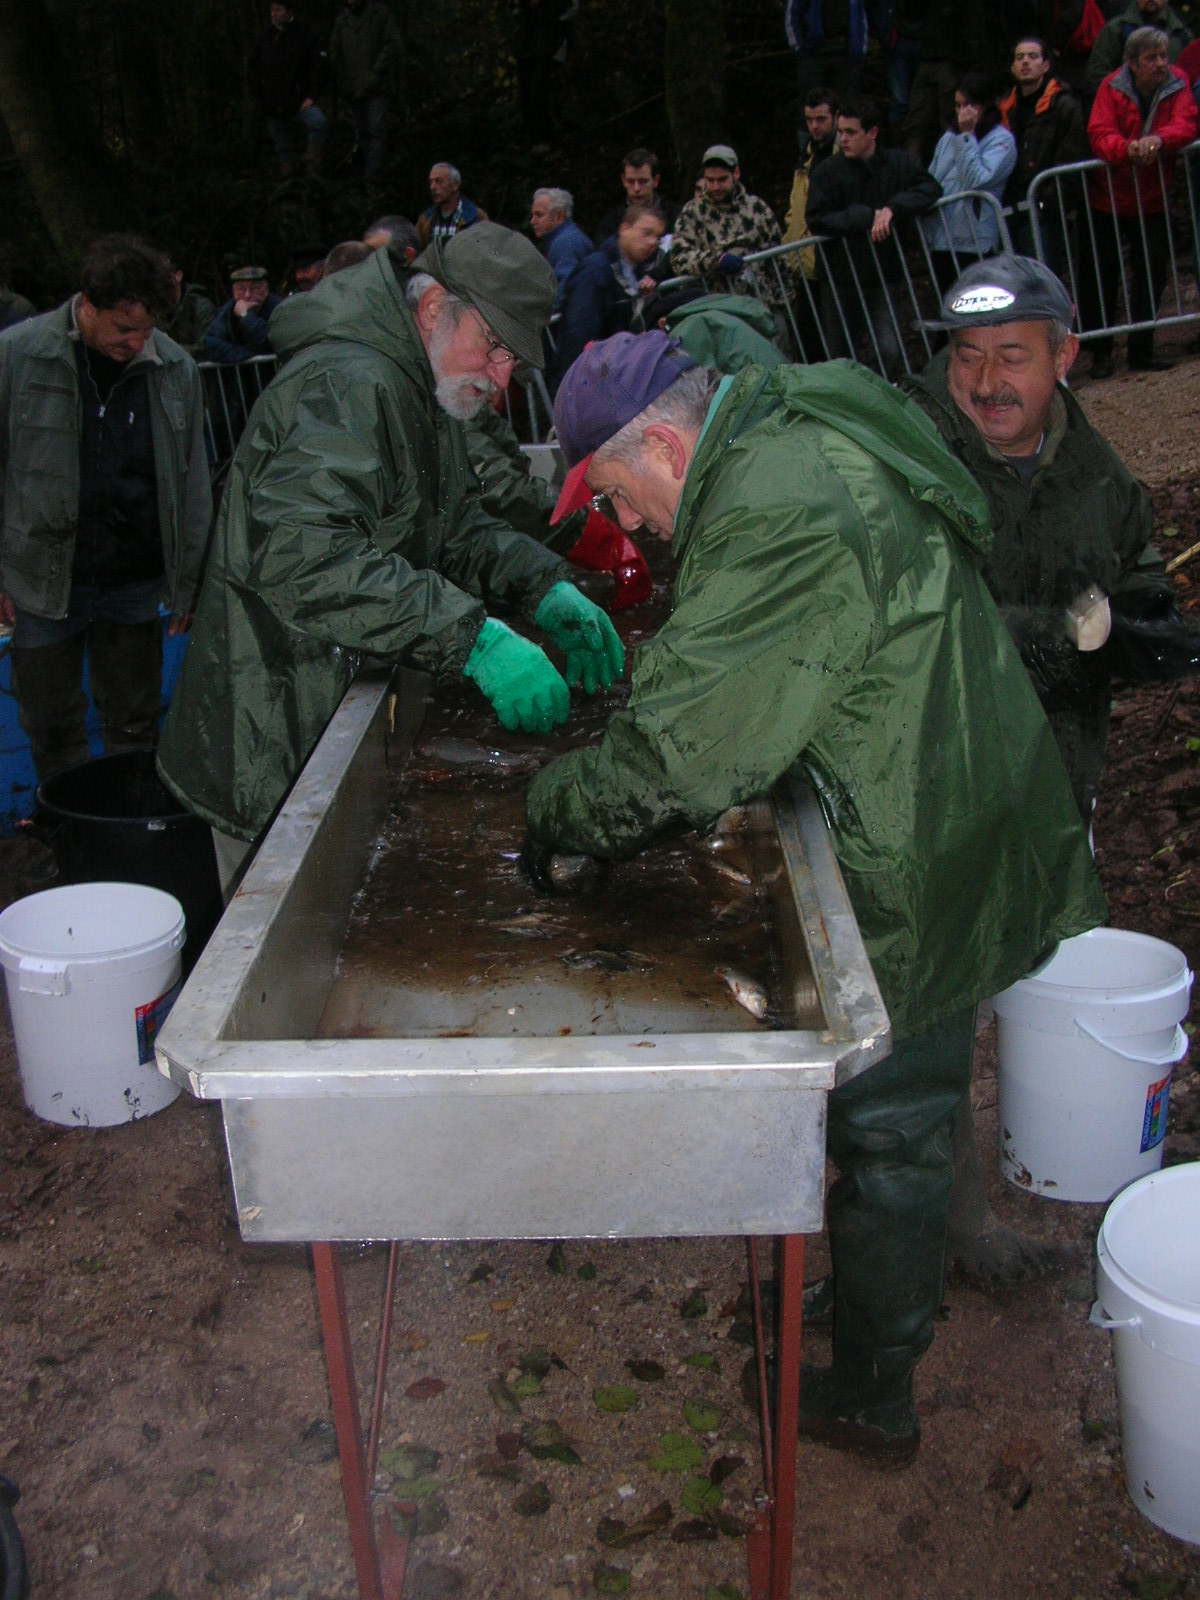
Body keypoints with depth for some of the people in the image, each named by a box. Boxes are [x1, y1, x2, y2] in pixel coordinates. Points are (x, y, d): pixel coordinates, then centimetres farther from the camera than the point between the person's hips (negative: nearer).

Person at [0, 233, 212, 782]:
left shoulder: (175, 369, -2)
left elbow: (192, 484, 6)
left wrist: (188, 582, 7)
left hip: (135, 584, 1)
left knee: (135, 726, 12)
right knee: (51, 730, 10)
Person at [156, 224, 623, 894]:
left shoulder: (427, 388, 12)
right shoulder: (344, 385, -22)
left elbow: (457, 523, 17)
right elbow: (298, 553, -36)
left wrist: (544, 587, -2)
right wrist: (472, 636, -39)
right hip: (275, 748, -10)